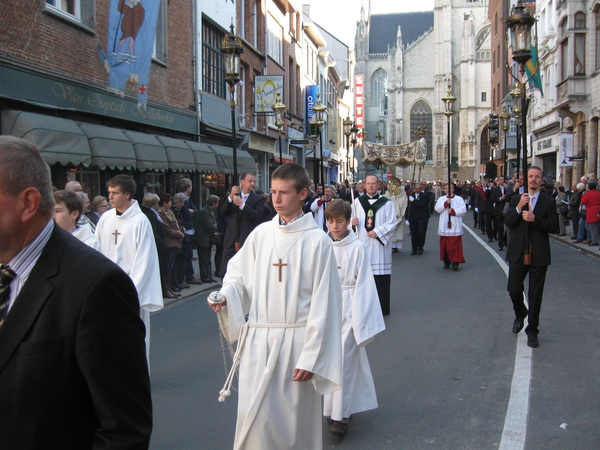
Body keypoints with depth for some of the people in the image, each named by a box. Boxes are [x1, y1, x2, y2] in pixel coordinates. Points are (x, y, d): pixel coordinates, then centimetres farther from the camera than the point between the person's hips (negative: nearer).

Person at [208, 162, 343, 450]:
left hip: (296, 341, -3)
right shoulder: (261, 234, 4)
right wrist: (225, 296, -10)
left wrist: (310, 358, -11)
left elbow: (322, 304, -8)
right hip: (258, 340, 3)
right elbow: (239, 275, 13)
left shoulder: (317, 240, -7)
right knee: (254, 416, 6)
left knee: (295, 418, 7)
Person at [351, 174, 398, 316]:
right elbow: (352, 219, 15)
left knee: (381, 276, -1)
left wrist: (378, 232, -13)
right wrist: (353, 222, -8)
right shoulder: (357, 201, 10)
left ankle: (382, 308, 7)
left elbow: (392, 223, -2)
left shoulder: (386, 203, 2)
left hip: (379, 244, -2)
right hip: (363, 244, 2)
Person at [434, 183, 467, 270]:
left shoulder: (459, 199, 5)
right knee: (445, 245, 5)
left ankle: (455, 263, -7)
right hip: (444, 227, 3)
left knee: (455, 246, -7)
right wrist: (446, 203, -12)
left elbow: (463, 210, -5)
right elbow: (437, 209, -2)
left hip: (455, 227, -3)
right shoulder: (441, 199, 13)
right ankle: (446, 262, 15)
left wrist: (453, 211, -15)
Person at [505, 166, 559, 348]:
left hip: (539, 255, -2)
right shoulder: (516, 200, 7)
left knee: (535, 294, 5)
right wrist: (518, 208, -20)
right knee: (513, 288, 3)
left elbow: (554, 227, -9)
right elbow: (507, 222, -5)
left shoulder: (548, 202, 0)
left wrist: (534, 219, -19)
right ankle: (520, 314, 35)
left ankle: (532, 331, 16)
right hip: (518, 253, 2)